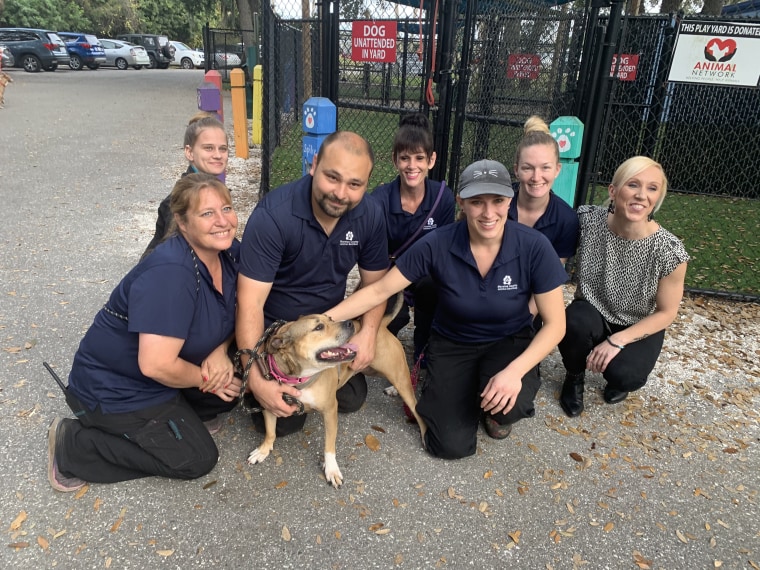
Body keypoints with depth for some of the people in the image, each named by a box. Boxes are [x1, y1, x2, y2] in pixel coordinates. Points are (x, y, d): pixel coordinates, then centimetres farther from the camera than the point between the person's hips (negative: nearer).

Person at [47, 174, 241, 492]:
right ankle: (71, 444, 4)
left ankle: (176, 413, 18)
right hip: (113, 388, -7)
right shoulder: (170, 274, -32)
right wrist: (205, 378, -16)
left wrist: (220, 352, -15)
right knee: (196, 458, -5)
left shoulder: (230, 254, -8)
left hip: (162, 374, 7)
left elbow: (233, 315, 5)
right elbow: (156, 365, -34)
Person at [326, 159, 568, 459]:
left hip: (510, 342, 0)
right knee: (452, 445, -12)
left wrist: (515, 371, -30)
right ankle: (443, 392, 20)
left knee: (509, 403, -32)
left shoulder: (534, 247, -22)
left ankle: (495, 409, 6)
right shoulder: (437, 244, -22)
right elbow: (379, 291, -15)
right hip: (452, 344, 0)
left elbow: (555, 324, -15)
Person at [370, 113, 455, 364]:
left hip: (426, 276, 2)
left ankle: (425, 346, -4)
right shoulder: (380, 198, -19)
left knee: (432, 285, -32)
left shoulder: (443, 196, -13)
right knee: (391, 316, -29)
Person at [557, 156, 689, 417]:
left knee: (621, 375, -27)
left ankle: (622, 375, 14)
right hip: (593, 315, 1)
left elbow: (666, 312, -12)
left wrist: (617, 341, -21)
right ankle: (575, 377, 1)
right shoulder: (588, 220, -21)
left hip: (639, 328, -1)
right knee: (576, 322, -32)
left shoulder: (669, 250, -24)